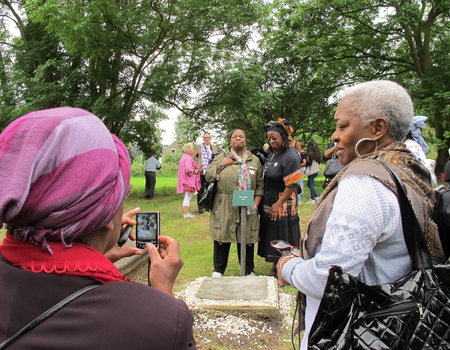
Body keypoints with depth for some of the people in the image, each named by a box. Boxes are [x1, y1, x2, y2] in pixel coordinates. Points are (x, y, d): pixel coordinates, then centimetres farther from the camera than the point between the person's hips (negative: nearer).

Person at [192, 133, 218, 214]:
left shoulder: (214, 147, 14)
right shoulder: (198, 147, 5)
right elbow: (191, 158, 4)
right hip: (201, 172, -2)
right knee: (200, 190, 1)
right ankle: (200, 207, 10)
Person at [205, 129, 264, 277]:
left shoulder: (254, 160, 11)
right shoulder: (221, 158, 10)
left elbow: (260, 185, 7)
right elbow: (208, 176, 3)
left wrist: (255, 204, -3)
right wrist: (222, 164, -5)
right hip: (224, 208, -1)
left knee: (247, 238, 7)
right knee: (222, 237, 5)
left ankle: (249, 270, 25)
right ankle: (218, 270, 22)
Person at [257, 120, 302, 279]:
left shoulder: (290, 156, -18)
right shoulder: (272, 153, 7)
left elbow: (291, 185, -20)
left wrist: (278, 204, -18)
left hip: (283, 206, -8)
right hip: (269, 203, 8)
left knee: (283, 238, 2)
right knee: (272, 237, 17)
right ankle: (275, 266, 33)